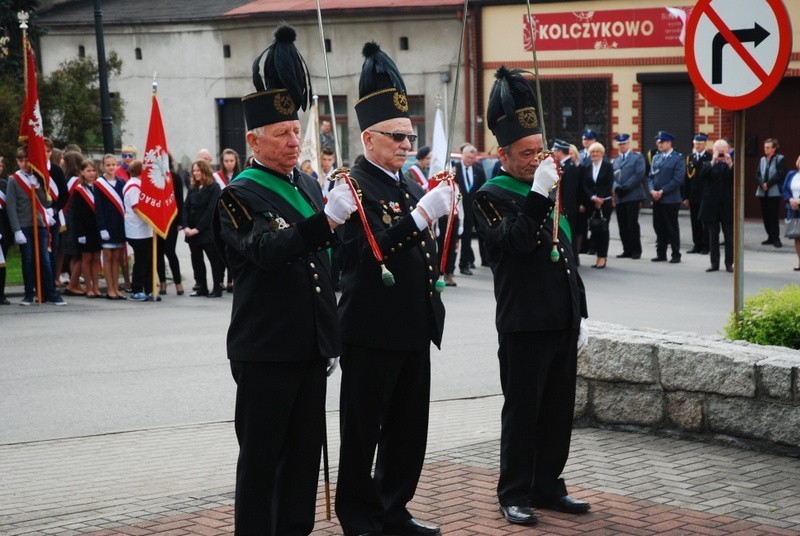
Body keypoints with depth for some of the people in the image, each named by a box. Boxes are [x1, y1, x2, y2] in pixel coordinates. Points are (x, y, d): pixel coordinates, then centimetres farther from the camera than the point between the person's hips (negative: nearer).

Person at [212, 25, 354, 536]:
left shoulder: (309, 185, 13)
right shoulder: (239, 196, -10)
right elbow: (268, 251, -28)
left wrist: (332, 337, 19)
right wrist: (328, 219, -38)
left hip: (312, 347, 7)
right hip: (265, 350, -7)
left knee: (306, 450, 12)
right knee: (262, 455, 1)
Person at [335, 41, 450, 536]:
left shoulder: (411, 187, 14)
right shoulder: (354, 187, -11)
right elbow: (368, 249, -25)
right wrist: (421, 214, -29)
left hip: (415, 329, 8)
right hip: (372, 329, -8)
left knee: (409, 429, 14)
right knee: (363, 430, 3)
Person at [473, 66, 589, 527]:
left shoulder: (551, 192, 15)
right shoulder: (491, 198, -6)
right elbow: (518, 241, -24)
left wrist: (580, 314, 16)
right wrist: (538, 194, -27)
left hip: (563, 323, 7)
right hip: (524, 326, -7)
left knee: (559, 410, 12)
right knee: (522, 411, -1)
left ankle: (548, 485, 23)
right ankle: (515, 494, 9)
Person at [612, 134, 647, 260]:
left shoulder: (637, 157, 3)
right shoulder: (615, 160, 20)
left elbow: (639, 175, -8)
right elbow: (612, 176, 13)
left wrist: (625, 187, -13)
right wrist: (616, 187, -8)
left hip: (632, 196, -5)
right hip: (619, 197, 5)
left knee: (633, 224, -7)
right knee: (622, 226, 4)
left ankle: (636, 250, -1)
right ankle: (627, 250, 10)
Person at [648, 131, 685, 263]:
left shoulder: (677, 158, -6)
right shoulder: (656, 157, 13)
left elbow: (678, 179, -13)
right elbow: (650, 176, 12)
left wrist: (662, 191, -16)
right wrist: (652, 190, -6)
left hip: (670, 199, -6)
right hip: (656, 199, 6)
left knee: (672, 228, 0)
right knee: (659, 227, 9)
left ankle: (676, 255, 7)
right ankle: (661, 254, 16)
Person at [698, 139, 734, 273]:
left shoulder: (731, 165, 4)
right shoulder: (708, 165, 5)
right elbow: (702, 176, -14)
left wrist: (730, 164, -21)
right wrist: (713, 162, -22)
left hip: (727, 206, -1)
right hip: (711, 205, 1)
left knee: (729, 236, 2)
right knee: (713, 236, 7)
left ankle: (729, 263, 8)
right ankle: (714, 263, 13)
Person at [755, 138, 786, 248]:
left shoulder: (780, 159, -2)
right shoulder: (762, 160, 15)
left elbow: (780, 175, -11)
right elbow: (758, 175, 8)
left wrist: (768, 184, -15)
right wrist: (762, 184, -11)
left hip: (774, 192, -6)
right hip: (762, 192, 6)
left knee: (773, 216, -9)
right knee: (765, 216, 6)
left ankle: (776, 238, -4)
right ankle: (770, 237, 16)